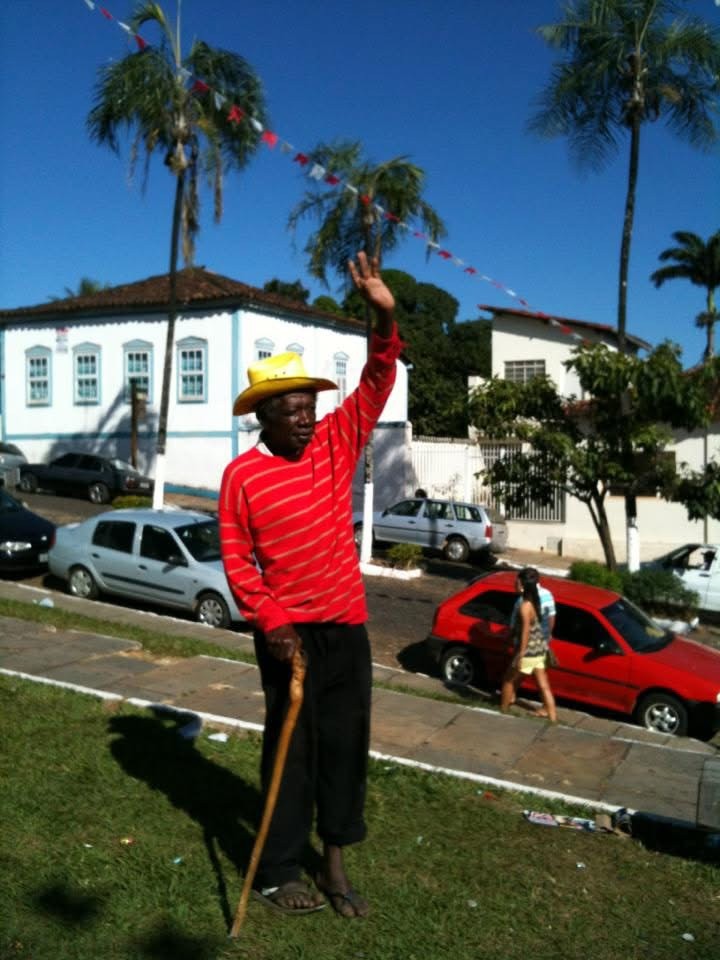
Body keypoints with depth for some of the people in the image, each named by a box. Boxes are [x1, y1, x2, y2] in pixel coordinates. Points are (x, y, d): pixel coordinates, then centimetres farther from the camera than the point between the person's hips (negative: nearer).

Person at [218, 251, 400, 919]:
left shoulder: (336, 444, 1)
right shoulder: (242, 474, -8)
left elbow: (375, 383, -6)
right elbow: (236, 557, -6)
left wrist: (385, 320, -21)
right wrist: (270, 621, -15)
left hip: (347, 625, 4)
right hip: (288, 631, -3)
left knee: (346, 743, 11)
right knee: (291, 747, 7)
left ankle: (334, 865, 27)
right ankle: (277, 871, 23)